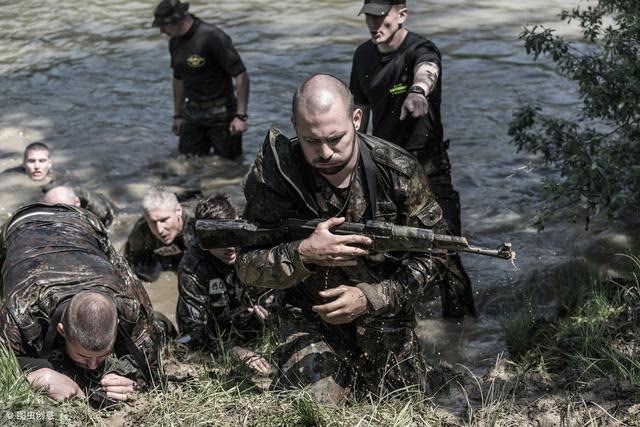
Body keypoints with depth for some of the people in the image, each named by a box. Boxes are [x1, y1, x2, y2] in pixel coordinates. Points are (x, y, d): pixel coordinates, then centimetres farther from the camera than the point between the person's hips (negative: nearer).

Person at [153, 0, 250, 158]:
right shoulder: (175, 42, 5)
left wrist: (241, 116, -24)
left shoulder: (212, 37, -19)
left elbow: (241, 75, -20)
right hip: (192, 112, 6)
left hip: (220, 113, -6)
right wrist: (177, 115, 21)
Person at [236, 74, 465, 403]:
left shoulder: (398, 172, -16)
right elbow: (248, 267, -15)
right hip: (311, 323, -1)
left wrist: (370, 298, -22)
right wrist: (304, 254, -34)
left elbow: (433, 254, -9)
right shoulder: (274, 174, -18)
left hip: (387, 323, 2)